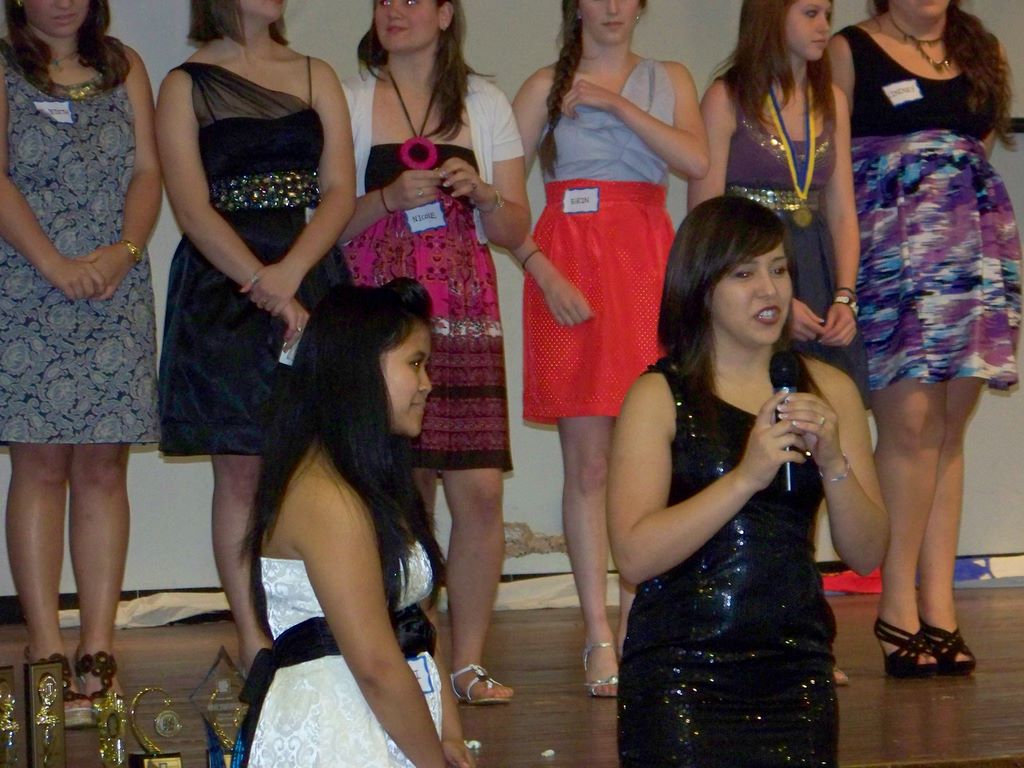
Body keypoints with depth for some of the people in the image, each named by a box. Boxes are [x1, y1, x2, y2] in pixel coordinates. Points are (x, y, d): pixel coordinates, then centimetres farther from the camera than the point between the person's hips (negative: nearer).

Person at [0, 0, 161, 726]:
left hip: (117, 292, 3)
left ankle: (98, 650, 2)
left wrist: (125, 250, -10)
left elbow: (148, 169, 7)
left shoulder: (124, 67, 14)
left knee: (103, 469, 1)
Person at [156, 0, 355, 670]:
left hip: (313, 281, 2)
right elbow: (193, 210, -5)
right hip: (225, 290, -2)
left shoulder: (315, 77, 14)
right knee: (241, 474, -3)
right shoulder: (186, 86, 5)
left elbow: (340, 192, 3)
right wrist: (266, 289, -16)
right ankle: (254, 643, 0)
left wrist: (289, 272, -13)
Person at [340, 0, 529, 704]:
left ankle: (469, 662, 2)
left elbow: (516, 229, 13)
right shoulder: (349, 102, 9)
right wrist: (390, 197, -12)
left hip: (467, 315, 2)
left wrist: (480, 192, -7)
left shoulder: (485, 104, 14)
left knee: (481, 490, -7)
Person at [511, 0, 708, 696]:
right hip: (572, 265, -2)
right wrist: (542, 270, -11)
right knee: (588, 461, -4)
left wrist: (615, 103, -7)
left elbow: (697, 161, -4)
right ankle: (599, 637, -2)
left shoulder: (669, 80, 15)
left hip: (650, 264, 2)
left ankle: (635, 627, 6)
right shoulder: (548, 87, 9)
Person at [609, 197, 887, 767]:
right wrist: (747, 476, -22)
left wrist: (833, 463, -13)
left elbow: (867, 556, 4)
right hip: (680, 671, -3)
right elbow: (635, 556, -16)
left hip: (795, 668, 3)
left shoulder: (828, 390, 7)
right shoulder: (660, 396, -4)